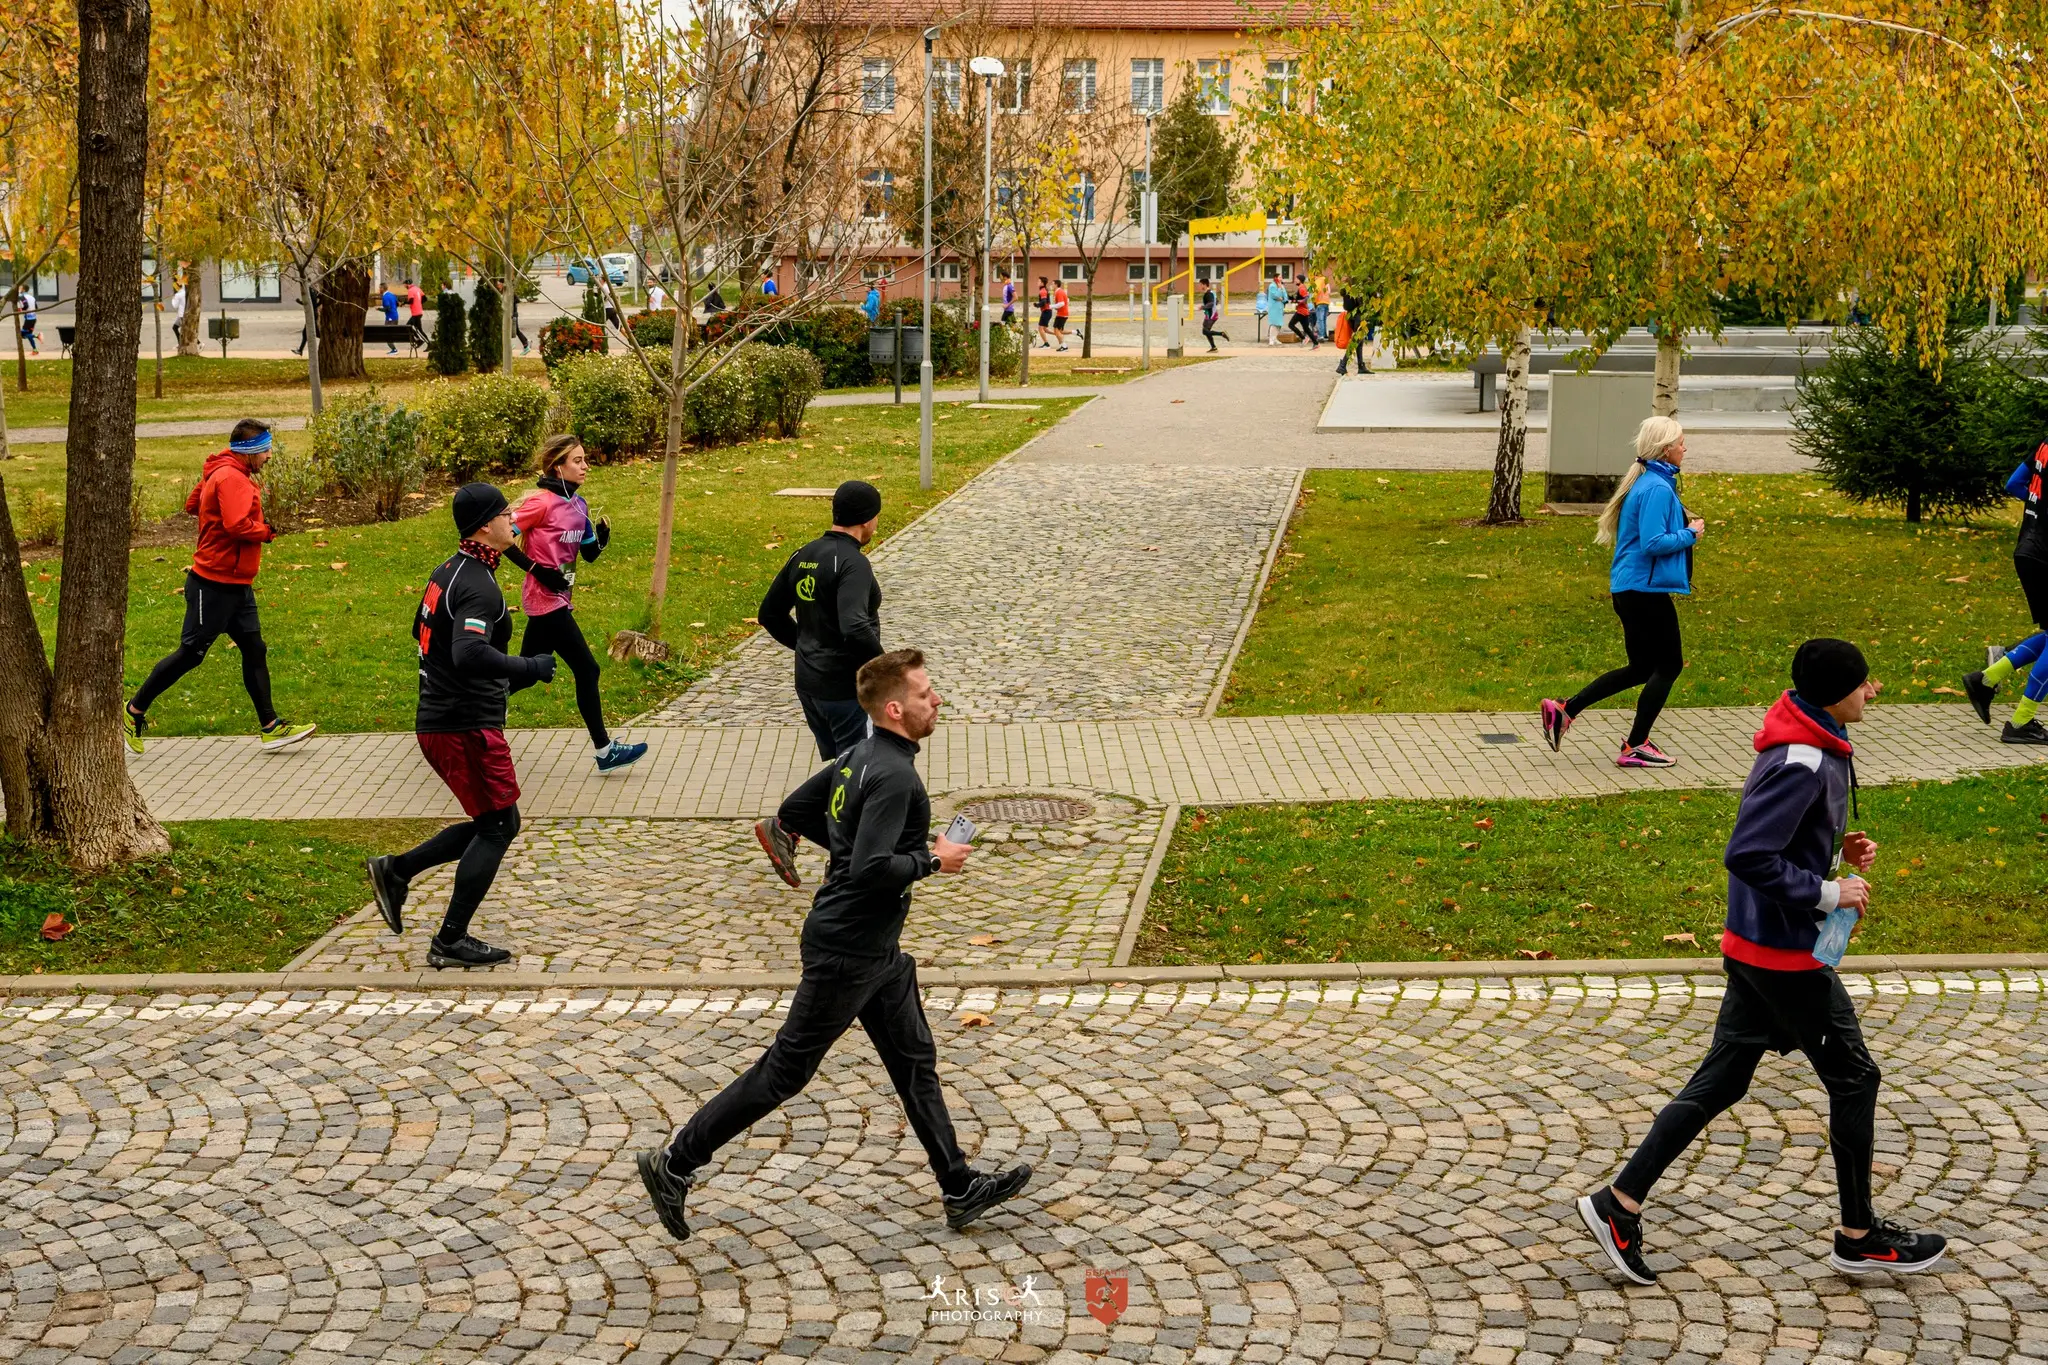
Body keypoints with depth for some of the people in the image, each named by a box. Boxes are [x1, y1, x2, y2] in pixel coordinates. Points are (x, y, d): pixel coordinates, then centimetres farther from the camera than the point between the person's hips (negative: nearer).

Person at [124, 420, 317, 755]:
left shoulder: (228, 474, 12)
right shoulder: (231, 478, -19)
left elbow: (192, 505, 21)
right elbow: (238, 526, -30)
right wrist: (267, 531, -12)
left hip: (237, 587, 10)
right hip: (214, 586, -10)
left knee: (255, 651, 8)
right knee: (190, 654, -1)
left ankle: (270, 728, 10)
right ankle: (134, 712, 11)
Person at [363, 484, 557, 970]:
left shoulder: (446, 572, 12)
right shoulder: (479, 587, -19)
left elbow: (421, 631, 26)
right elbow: (469, 654, -34)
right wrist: (530, 667, -24)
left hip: (438, 719, 10)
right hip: (468, 725, -10)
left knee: (493, 824, 16)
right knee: (498, 825, -2)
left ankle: (396, 871, 16)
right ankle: (450, 942, 1)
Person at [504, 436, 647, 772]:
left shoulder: (578, 505, 8)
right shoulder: (541, 502, -16)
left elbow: (589, 554, 13)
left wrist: (603, 535, -8)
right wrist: (537, 570, -20)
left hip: (558, 600, 8)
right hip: (545, 600, -8)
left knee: (530, 672, 15)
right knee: (586, 670, -3)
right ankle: (604, 752, 6)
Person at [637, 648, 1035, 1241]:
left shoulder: (860, 756, 6)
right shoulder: (893, 775, -23)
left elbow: (794, 812, 15)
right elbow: (873, 870, -31)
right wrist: (933, 861, -16)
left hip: (874, 947, 10)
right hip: (848, 950, -10)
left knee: (915, 1059, 14)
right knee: (785, 1070, 0)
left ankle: (960, 1189, 22)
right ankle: (675, 1164, 9)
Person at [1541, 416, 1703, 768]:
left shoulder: (1644, 483, 13)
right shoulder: (1657, 489, -18)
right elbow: (1653, 543, -25)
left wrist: (1684, 526, 12)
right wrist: (1691, 534, -12)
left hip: (1631, 590, 10)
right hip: (1647, 590, -10)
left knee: (1641, 668, 16)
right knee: (1669, 665, 3)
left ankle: (1564, 711, 12)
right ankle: (1635, 747, 8)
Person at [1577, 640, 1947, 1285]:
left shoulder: (1817, 748, 8)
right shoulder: (1801, 764, -24)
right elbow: (1747, 856, -28)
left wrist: (1837, 849, 6)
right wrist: (1828, 892, -20)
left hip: (1755, 946, 10)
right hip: (1786, 951, -10)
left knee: (1722, 1079, 12)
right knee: (1853, 1077, 6)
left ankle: (1620, 1202, 13)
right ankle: (1859, 1237, 21)